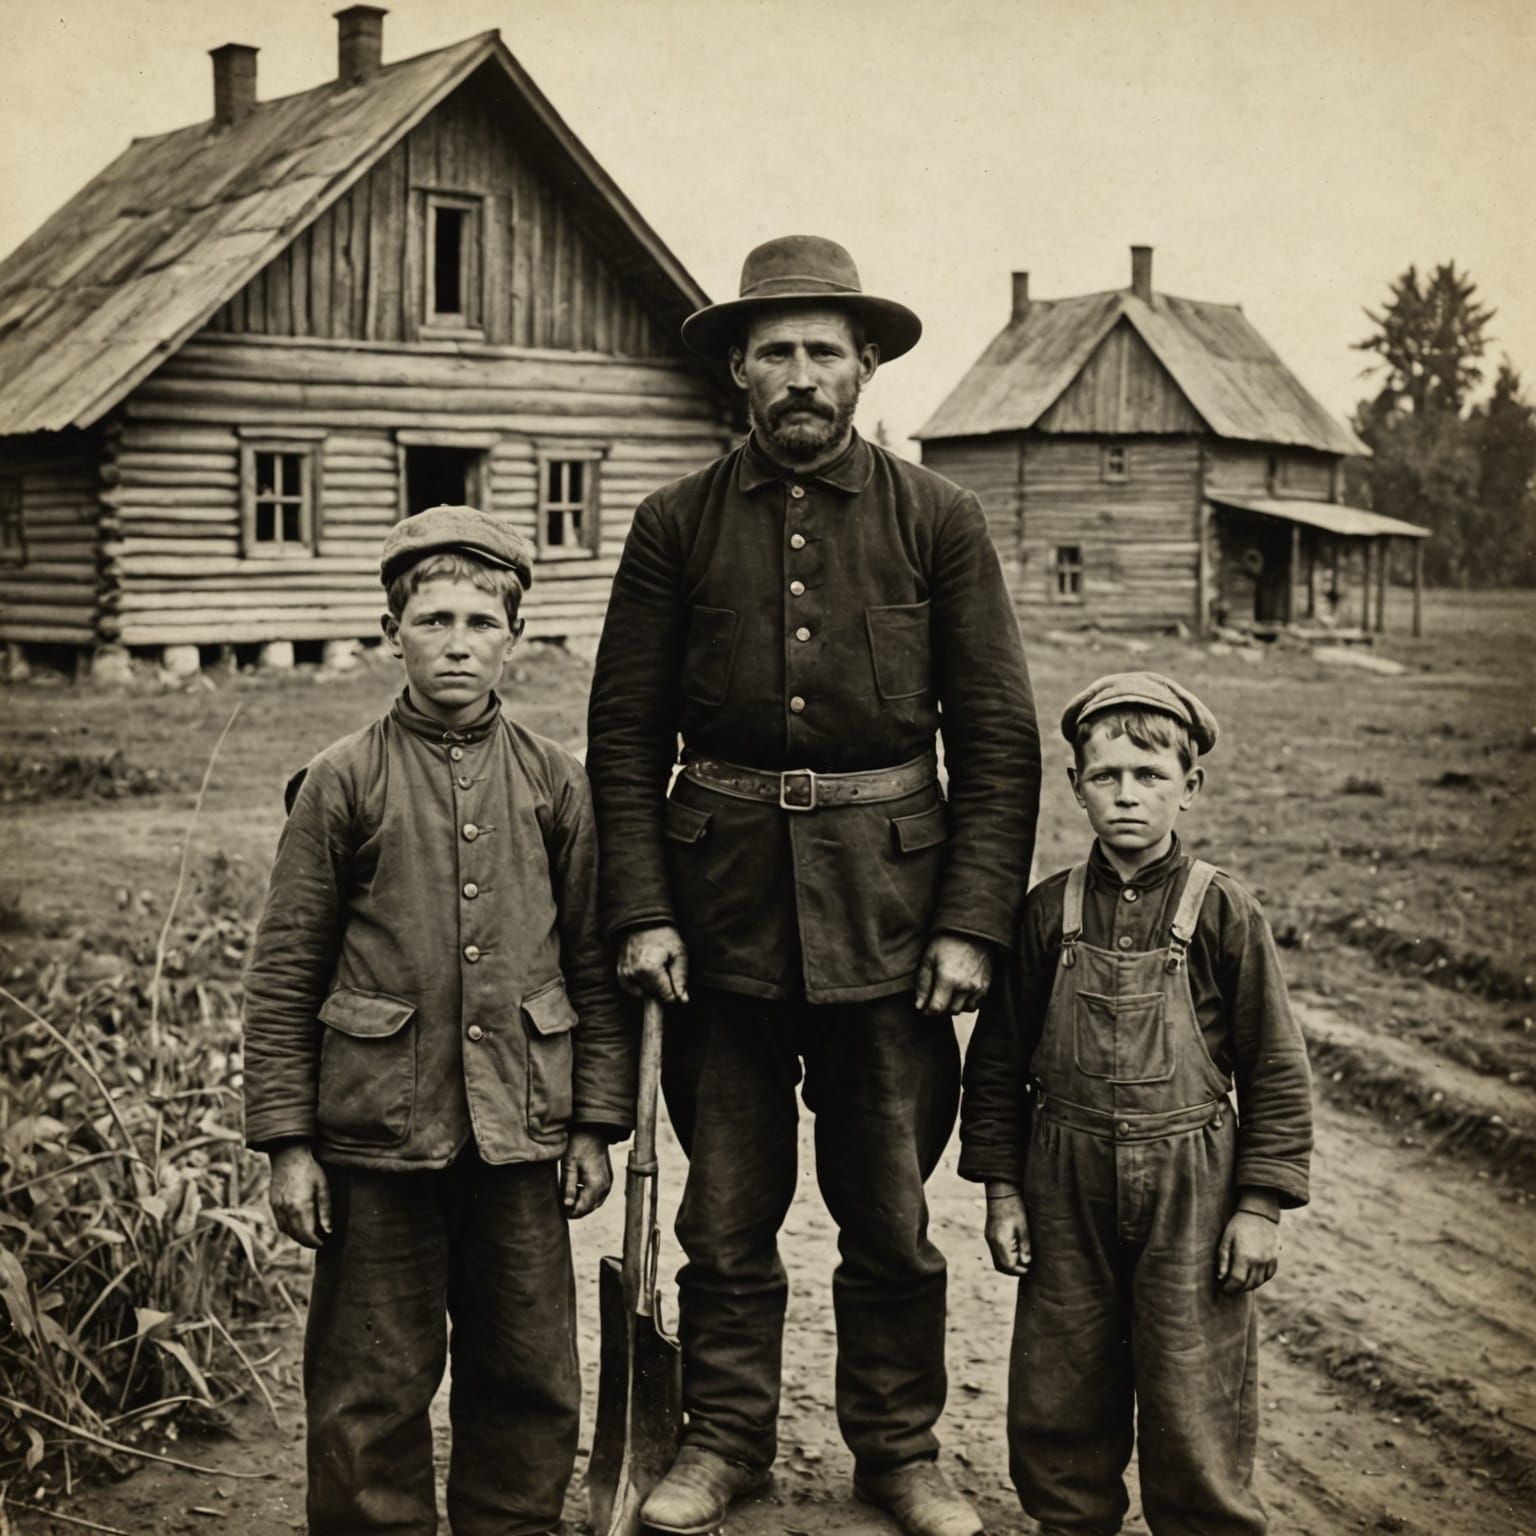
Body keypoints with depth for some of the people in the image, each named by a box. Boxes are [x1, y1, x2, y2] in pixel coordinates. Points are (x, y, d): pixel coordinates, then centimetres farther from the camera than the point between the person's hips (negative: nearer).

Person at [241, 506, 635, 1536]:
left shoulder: (555, 782, 3)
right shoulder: (344, 782, -3)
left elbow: (594, 965, 7)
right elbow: (283, 977, -1)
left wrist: (595, 1123, 4)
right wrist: (287, 1141, -3)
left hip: (521, 1136, 2)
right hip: (378, 1138, -2)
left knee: (530, 1377, 13)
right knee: (373, 1385, 8)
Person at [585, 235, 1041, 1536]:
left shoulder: (939, 521, 1)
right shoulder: (677, 525, 3)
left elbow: (1000, 740, 1)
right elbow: (625, 733, 4)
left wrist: (973, 923, -7)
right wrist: (642, 913, -4)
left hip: (888, 904, 0)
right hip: (724, 902, 1)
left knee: (892, 1216, 10)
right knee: (725, 1211, 11)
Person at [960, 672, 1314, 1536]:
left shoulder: (1224, 915, -6)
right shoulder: (1048, 914, 0)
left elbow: (1277, 1072, -2)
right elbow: (998, 1062, 6)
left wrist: (1260, 1206, -5)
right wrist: (1002, 1189, 3)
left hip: (1190, 1187, -2)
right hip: (1067, 1188, 3)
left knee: (1194, 1399, 3)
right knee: (1057, 1395, 12)